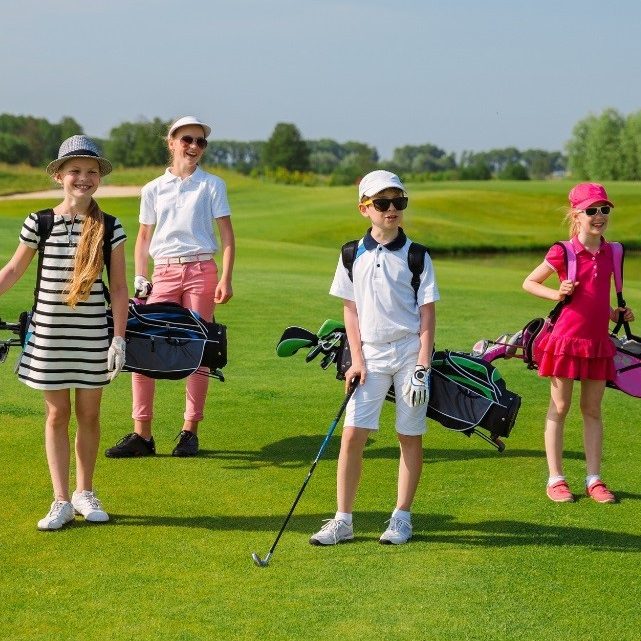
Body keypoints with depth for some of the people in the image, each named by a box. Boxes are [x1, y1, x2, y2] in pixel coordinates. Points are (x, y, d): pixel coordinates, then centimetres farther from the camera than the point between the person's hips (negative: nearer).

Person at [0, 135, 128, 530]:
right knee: (57, 415, 5)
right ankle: (61, 501, 11)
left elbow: (119, 288, 0)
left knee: (89, 414, 8)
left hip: (92, 334, 0)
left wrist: (120, 338, -4)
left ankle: (84, 492, 25)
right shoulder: (39, 223, -2)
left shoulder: (109, 228, -2)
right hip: (48, 332, 0)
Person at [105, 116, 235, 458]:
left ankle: (190, 431, 9)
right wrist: (139, 279, 6)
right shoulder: (153, 189, 11)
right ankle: (141, 434, -3)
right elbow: (144, 237, 16)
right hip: (163, 273, 2)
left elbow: (227, 236, 2)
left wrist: (226, 279, -8)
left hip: (200, 271, -2)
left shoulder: (212, 185, 5)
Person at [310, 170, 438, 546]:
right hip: (371, 353, 2)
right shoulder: (354, 255, 4)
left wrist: (422, 366, -9)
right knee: (353, 434, -4)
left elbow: (427, 313, -3)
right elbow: (350, 310, 8)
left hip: (410, 351, -2)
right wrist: (357, 359, -1)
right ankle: (343, 520, 3)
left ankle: (402, 518, 14)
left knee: (411, 436, 4)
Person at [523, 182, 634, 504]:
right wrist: (557, 294, -15)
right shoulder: (563, 252, -10)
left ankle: (594, 479, 15)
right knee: (559, 408, 4)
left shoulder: (611, 253, 6)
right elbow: (529, 283, 0)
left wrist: (616, 313, 3)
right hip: (566, 339, -5)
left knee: (593, 410, 10)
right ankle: (555, 479, 10)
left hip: (598, 341, 5)